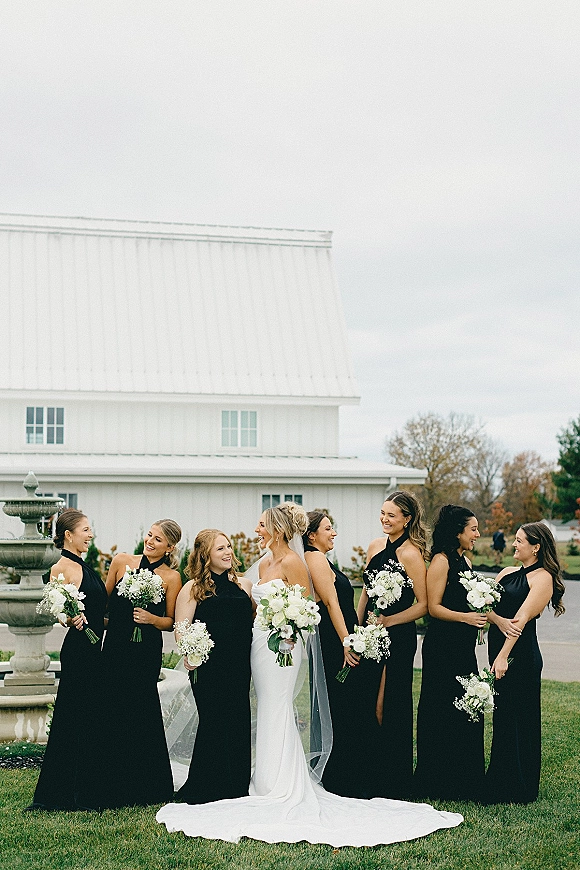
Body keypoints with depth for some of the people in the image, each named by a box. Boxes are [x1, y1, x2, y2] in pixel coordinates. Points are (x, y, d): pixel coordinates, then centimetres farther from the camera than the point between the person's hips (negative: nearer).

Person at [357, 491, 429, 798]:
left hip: (397, 637, -7)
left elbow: (423, 604, -12)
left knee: (386, 709, -1)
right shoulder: (376, 545, 9)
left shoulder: (411, 554, -13)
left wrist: (387, 621, -17)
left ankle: (393, 783, 12)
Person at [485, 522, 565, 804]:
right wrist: (499, 620, -18)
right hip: (498, 647, 7)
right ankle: (498, 780, 23)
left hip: (521, 655, -7)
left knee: (516, 719, -1)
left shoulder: (543, 577, -9)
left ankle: (517, 789, 10)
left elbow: (521, 619, -18)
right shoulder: (508, 573, 13)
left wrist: (503, 657, -24)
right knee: (501, 715, 13)